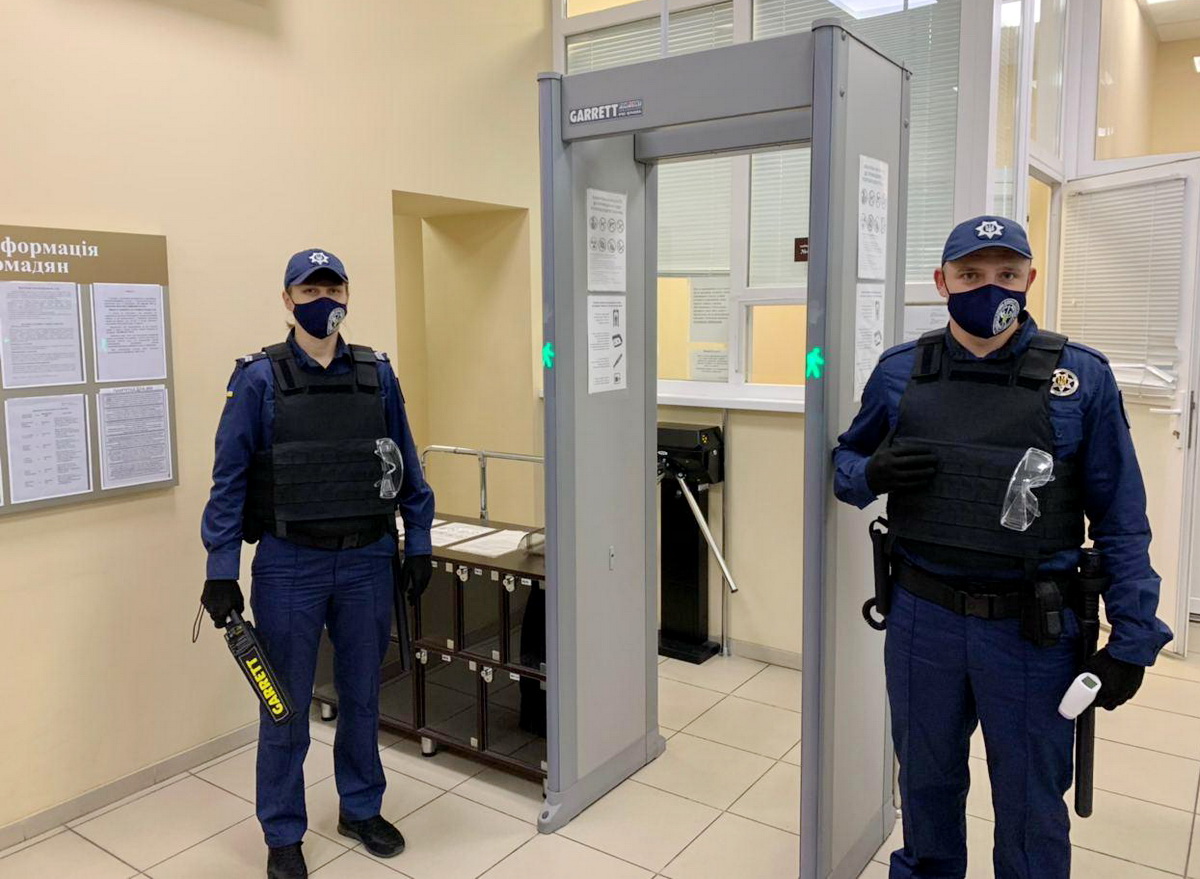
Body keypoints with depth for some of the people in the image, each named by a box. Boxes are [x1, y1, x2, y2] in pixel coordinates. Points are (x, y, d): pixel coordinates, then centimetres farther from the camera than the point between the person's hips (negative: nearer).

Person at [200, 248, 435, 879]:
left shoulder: (377, 374, 2)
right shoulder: (259, 380, -5)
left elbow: (407, 465, 7)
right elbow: (229, 478, -5)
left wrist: (418, 544, 5)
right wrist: (221, 572, -8)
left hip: (368, 561, 3)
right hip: (289, 565, -2)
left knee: (362, 696, 16)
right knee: (285, 707, 10)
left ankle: (361, 809, 37)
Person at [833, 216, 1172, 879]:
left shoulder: (1082, 377, -6)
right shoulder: (900, 372, 0)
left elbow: (1121, 519, -3)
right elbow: (844, 460, 11)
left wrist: (1132, 640, -6)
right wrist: (871, 474, -12)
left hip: (1034, 631, -2)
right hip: (921, 621, 2)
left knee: (1031, 810, 15)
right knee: (926, 786, 22)